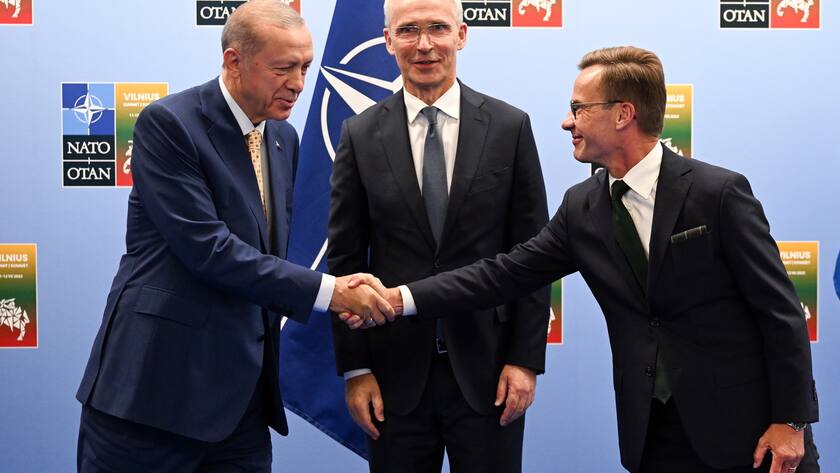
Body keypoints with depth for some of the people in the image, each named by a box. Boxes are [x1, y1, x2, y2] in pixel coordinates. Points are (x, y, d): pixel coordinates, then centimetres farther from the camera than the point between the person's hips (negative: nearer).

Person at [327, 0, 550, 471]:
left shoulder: (510, 127, -1)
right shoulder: (361, 136, 1)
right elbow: (345, 260, 2)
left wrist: (526, 359, -4)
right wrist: (355, 368, -1)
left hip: (488, 367, 0)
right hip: (396, 371, 1)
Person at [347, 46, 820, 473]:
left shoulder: (719, 191, -13)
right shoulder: (582, 207, 2)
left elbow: (780, 309, -10)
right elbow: (506, 273, 1)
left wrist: (790, 421, -11)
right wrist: (400, 298, -6)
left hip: (748, 422, -4)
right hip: (652, 430, 5)